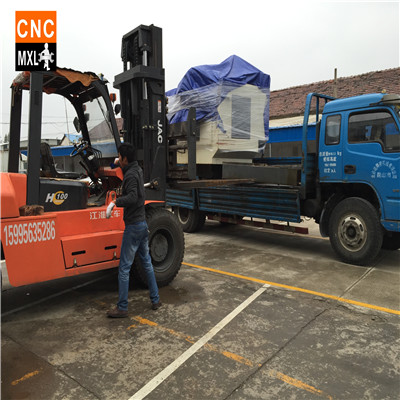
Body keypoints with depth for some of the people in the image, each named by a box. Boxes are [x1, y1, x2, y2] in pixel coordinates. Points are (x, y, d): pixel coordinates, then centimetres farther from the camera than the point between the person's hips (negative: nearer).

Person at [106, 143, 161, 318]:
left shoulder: (130, 175, -16)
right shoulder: (137, 170, 12)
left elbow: (132, 197, -32)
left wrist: (115, 202, -40)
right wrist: (121, 166, 32)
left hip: (133, 226, -10)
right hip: (143, 224, 10)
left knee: (124, 268, -2)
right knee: (147, 262, 17)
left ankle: (122, 308, 7)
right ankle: (155, 300, 26)